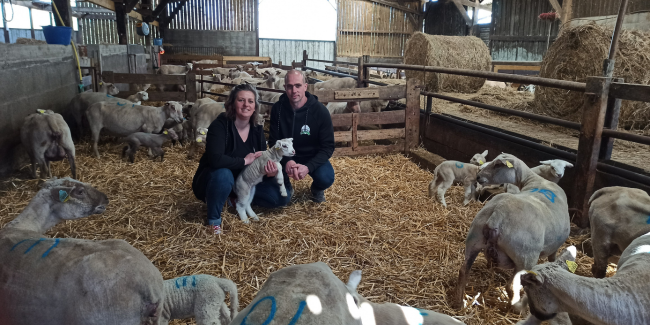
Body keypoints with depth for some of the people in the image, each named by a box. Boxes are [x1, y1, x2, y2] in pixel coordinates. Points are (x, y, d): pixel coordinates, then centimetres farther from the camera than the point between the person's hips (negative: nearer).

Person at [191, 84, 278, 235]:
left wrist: (270, 172, -22)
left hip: (241, 183, 6)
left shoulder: (257, 131, -4)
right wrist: (244, 161, -25)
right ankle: (213, 219, -17)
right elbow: (215, 159, -37)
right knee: (223, 174, -40)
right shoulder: (220, 125, -22)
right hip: (211, 181, -6)